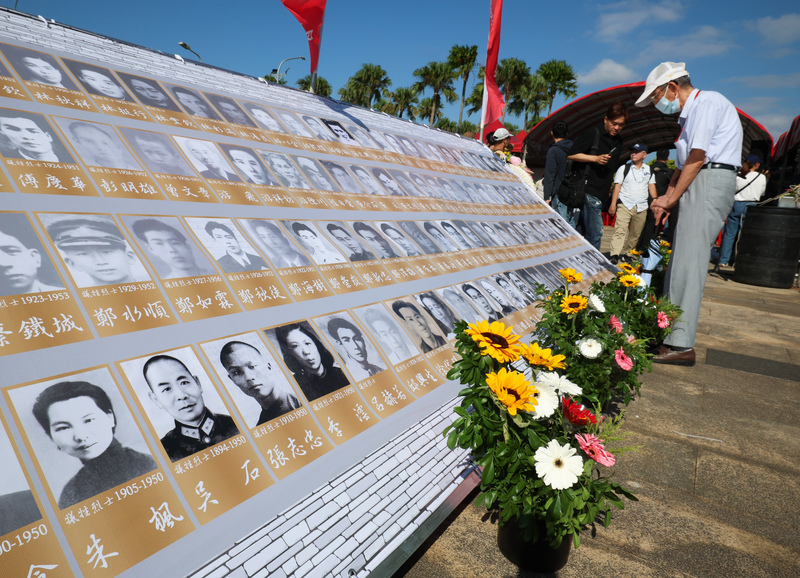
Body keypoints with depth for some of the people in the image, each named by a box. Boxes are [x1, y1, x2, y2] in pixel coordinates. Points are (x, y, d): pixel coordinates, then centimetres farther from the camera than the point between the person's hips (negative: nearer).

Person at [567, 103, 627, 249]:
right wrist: (595, 158, -17)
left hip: (601, 195, 8)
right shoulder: (592, 134, -7)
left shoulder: (618, 141, 16)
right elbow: (571, 154, -10)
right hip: (588, 192, -8)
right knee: (596, 233, -13)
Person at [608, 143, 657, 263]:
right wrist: (613, 204, -7)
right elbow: (617, 186, 1)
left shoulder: (649, 170, 14)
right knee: (620, 230, -16)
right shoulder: (624, 168, 6)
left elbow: (652, 186, 14)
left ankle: (626, 253, 18)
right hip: (625, 204, -3)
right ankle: (614, 255, -23)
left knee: (635, 233, 6)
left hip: (642, 207, 4)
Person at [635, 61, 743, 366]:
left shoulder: (707, 102, -4)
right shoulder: (689, 114, 26)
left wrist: (670, 199, -9)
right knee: (680, 261, 7)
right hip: (698, 185, 10)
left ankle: (681, 344, -17)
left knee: (688, 263, -16)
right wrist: (666, 199, 9)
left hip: (711, 181, -10)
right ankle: (670, 333, 11)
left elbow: (697, 158, -13)